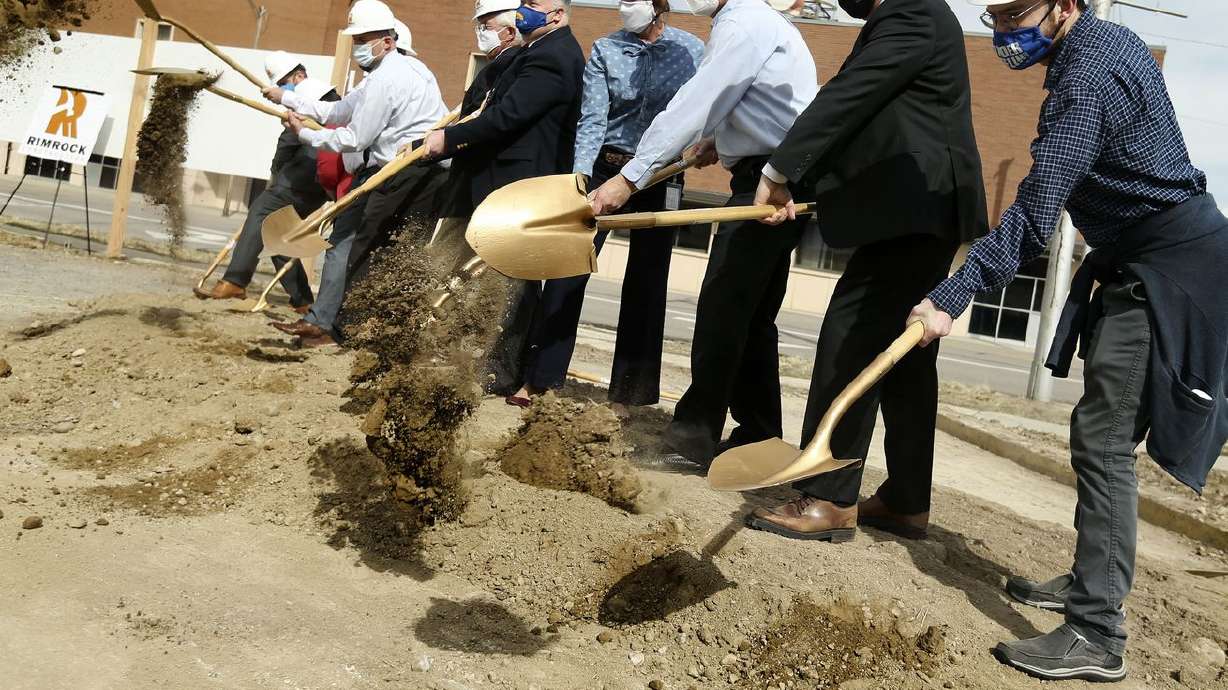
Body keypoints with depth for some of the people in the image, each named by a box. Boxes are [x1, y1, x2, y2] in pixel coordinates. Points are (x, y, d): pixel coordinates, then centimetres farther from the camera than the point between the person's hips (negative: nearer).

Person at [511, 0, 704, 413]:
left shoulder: (691, 50, 1)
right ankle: (541, 378, 7)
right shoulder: (605, 50, 0)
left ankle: (626, 392, 15)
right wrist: (580, 177, -20)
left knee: (645, 282, 5)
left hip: (661, 179, 0)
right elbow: (592, 119, -9)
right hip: (606, 169, 0)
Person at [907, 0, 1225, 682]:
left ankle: (1096, 635, -11)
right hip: (1142, 259, 11)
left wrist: (950, 298, -32)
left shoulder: (1088, 77, -23)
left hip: (1166, 266, -11)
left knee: (1102, 435, -14)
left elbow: (1032, 217, -30)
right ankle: (1092, 581, 28)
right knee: (1102, 431, 15)